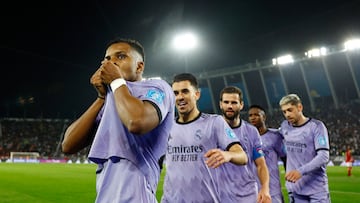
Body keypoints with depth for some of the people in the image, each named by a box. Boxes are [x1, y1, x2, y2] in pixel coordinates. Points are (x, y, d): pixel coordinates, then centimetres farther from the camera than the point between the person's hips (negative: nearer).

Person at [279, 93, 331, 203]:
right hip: (295, 190, 4)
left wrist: (300, 171, -29)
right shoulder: (285, 126, 7)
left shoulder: (316, 126, -8)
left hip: (317, 190, -4)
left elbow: (324, 156, -18)